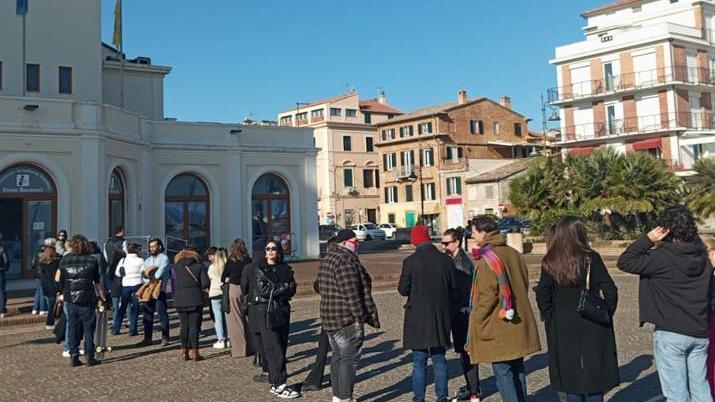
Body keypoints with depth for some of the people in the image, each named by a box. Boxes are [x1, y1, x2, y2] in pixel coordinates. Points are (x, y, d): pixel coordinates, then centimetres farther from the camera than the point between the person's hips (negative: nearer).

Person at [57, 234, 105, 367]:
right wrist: (101, 296, 13)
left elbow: (60, 281, 5)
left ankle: (74, 357, 10)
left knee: (72, 327, 8)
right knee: (88, 327, 6)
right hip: (87, 299, -2)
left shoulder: (64, 260, 2)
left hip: (69, 299, 2)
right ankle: (89, 356, 7)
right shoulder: (91, 260, -2)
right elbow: (97, 281, 2)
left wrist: (64, 293, 17)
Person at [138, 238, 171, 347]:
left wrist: (148, 271, 1)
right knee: (147, 315, 8)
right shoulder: (148, 260, 20)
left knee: (162, 315, -4)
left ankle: (165, 338, 0)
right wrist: (151, 268, -11)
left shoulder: (164, 258, -1)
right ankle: (147, 338, 15)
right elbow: (143, 273, 7)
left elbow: (159, 273, -14)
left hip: (159, 290, -6)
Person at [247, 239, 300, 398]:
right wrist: (284, 287, -8)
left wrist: (274, 290, -11)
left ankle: (275, 382, 11)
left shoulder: (285, 269, 12)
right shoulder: (259, 269, 1)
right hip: (265, 313, -5)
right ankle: (279, 385, -8)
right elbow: (263, 289, -12)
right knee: (274, 349, -9)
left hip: (282, 312, 5)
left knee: (282, 348, 4)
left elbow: (292, 289, 4)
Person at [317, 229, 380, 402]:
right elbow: (351, 293, -23)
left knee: (337, 357, 17)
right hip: (347, 319, -10)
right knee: (349, 360, -3)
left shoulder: (327, 260, 14)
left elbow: (321, 288, 19)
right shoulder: (345, 260, -18)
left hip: (329, 317, 10)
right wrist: (360, 316, -17)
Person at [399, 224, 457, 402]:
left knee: (419, 362, 5)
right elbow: (454, 289, 6)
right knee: (439, 359, 15)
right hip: (441, 317, 3)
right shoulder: (446, 260, 0)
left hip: (417, 317, -3)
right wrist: (448, 310, 18)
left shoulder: (410, 262, -11)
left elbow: (403, 290, -6)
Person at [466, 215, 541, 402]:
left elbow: (485, 297, -18)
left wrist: (477, 326, -9)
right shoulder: (514, 254, 7)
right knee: (517, 371, 17)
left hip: (498, 330, -8)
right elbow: (524, 286, 16)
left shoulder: (487, 260, -16)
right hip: (519, 327, 8)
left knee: (503, 374, 0)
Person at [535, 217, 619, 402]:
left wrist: (551, 318, 4)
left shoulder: (551, 262, -3)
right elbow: (610, 291, -12)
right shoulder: (591, 258, -9)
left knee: (570, 376, 13)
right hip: (592, 328, -2)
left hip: (562, 329, 2)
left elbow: (542, 295, -6)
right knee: (594, 375, 10)